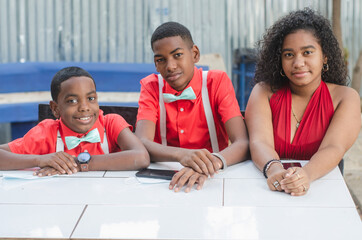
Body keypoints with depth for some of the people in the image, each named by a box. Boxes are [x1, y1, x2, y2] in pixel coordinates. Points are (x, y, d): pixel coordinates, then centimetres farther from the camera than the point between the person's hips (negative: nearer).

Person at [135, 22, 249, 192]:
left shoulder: (218, 82, -3)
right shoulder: (151, 87, 1)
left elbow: (243, 144, -15)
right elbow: (141, 143, -15)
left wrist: (214, 161, -37)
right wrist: (181, 155, -36)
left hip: (213, 180, -1)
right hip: (164, 180, 1)